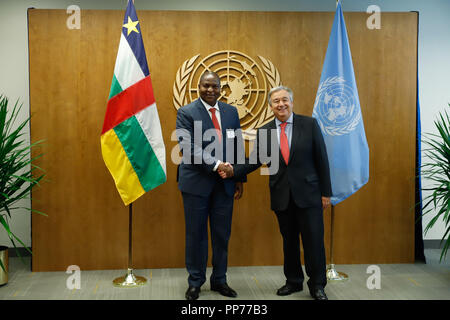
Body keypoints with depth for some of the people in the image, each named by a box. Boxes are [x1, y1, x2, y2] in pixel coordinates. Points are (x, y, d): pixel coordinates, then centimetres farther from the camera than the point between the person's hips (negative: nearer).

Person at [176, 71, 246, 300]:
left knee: (222, 234, 11)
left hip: (225, 183, 4)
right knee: (196, 234, 7)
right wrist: (215, 165, -23)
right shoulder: (186, 113, -3)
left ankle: (219, 280, 26)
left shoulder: (231, 112, 11)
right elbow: (187, 146, -15)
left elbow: (238, 147, 12)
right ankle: (195, 282, 22)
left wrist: (240, 178, 8)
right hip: (197, 182, -3)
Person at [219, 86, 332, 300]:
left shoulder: (309, 124, -3)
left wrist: (326, 192, -4)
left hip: (308, 194, -2)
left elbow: (321, 159, -2)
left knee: (313, 240, 2)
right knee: (289, 240, 13)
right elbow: (255, 160, 6)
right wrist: (234, 171, -11)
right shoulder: (263, 132, 3)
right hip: (281, 196, 2)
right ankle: (293, 281, 31)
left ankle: (317, 285, 20)